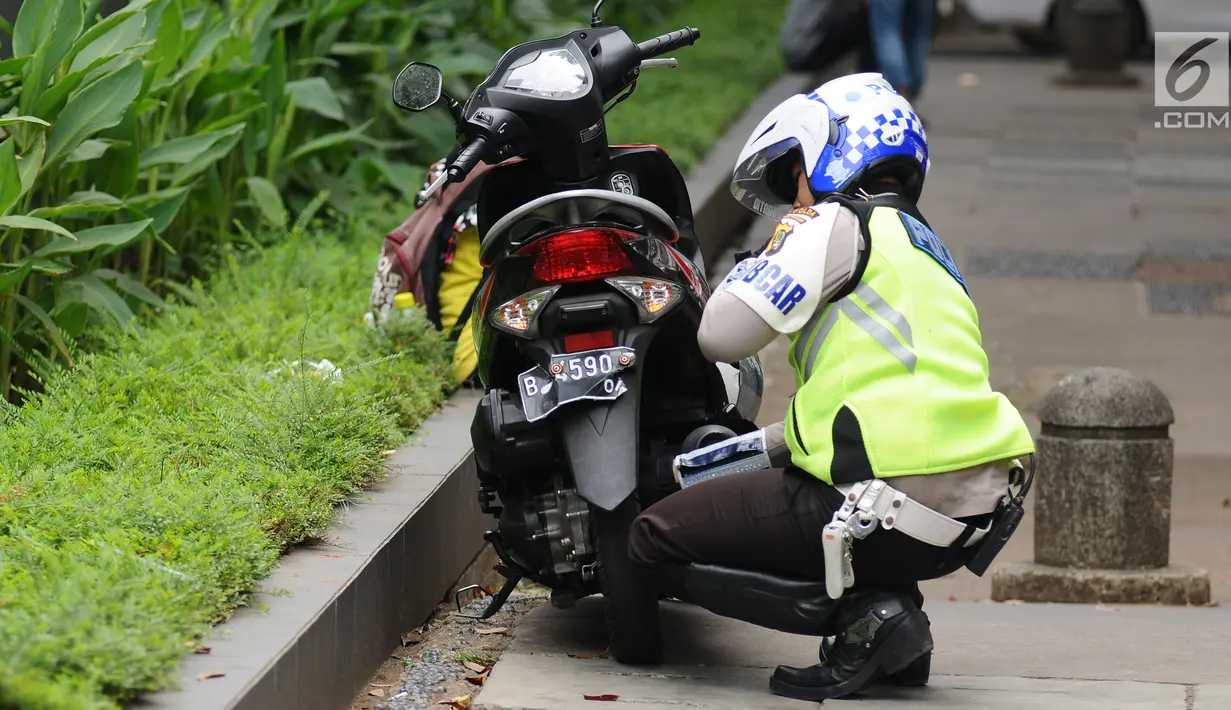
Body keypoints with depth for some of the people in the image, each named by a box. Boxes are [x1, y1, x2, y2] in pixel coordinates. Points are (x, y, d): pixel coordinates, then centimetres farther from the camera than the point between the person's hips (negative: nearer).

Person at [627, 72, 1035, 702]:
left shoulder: (837, 224, -2)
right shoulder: (924, 247, 26)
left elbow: (721, 335, -8)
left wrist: (765, 257, 11)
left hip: (894, 512, -9)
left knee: (655, 539, 2)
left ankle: (864, 616, -9)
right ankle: (894, 605, 11)